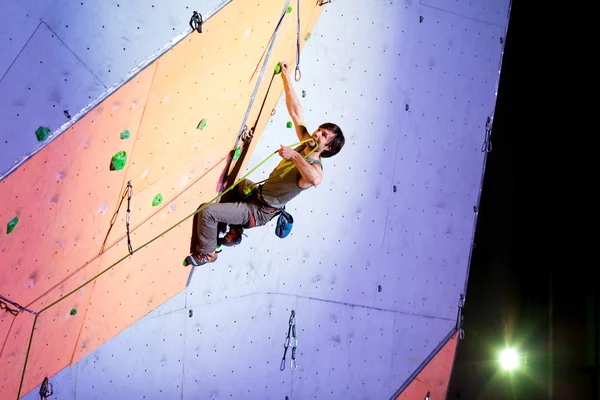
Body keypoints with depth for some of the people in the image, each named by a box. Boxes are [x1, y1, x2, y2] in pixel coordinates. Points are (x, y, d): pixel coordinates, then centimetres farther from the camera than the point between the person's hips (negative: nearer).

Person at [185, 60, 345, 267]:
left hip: (259, 211, -9)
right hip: (258, 193, 9)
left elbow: (315, 179, -55)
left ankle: (206, 253, 13)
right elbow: (295, 112, -3)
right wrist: (286, 77, -4)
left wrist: (295, 155, -48)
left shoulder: (314, 168, -28)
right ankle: (235, 233, 39)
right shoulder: (306, 144, -5)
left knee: (206, 212, -13)